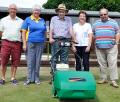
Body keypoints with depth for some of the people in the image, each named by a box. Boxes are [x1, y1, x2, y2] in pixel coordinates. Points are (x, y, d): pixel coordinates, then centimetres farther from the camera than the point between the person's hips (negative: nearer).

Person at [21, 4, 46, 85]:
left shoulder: (42, 20, 13)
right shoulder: (28, 19, 5)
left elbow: (45, 32, 17)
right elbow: (24, 32, 2)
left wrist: (44, 41, 7)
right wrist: (24, 44, -6)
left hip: (40, 43, 2)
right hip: (30, 43, -2)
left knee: (38, 61, 6)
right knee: (30, 61, -3)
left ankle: (36, 78, 15)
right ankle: (30, 78, 5)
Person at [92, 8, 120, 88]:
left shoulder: (113, 22, 7)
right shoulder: (96, 23, 13)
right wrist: (95, 42, 9)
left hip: (111, 47, -3)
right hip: (99, 48, 3)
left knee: (113, 64, -5)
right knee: (102, 64, 8)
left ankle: (113, 80, -2)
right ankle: (103, 78, 18)